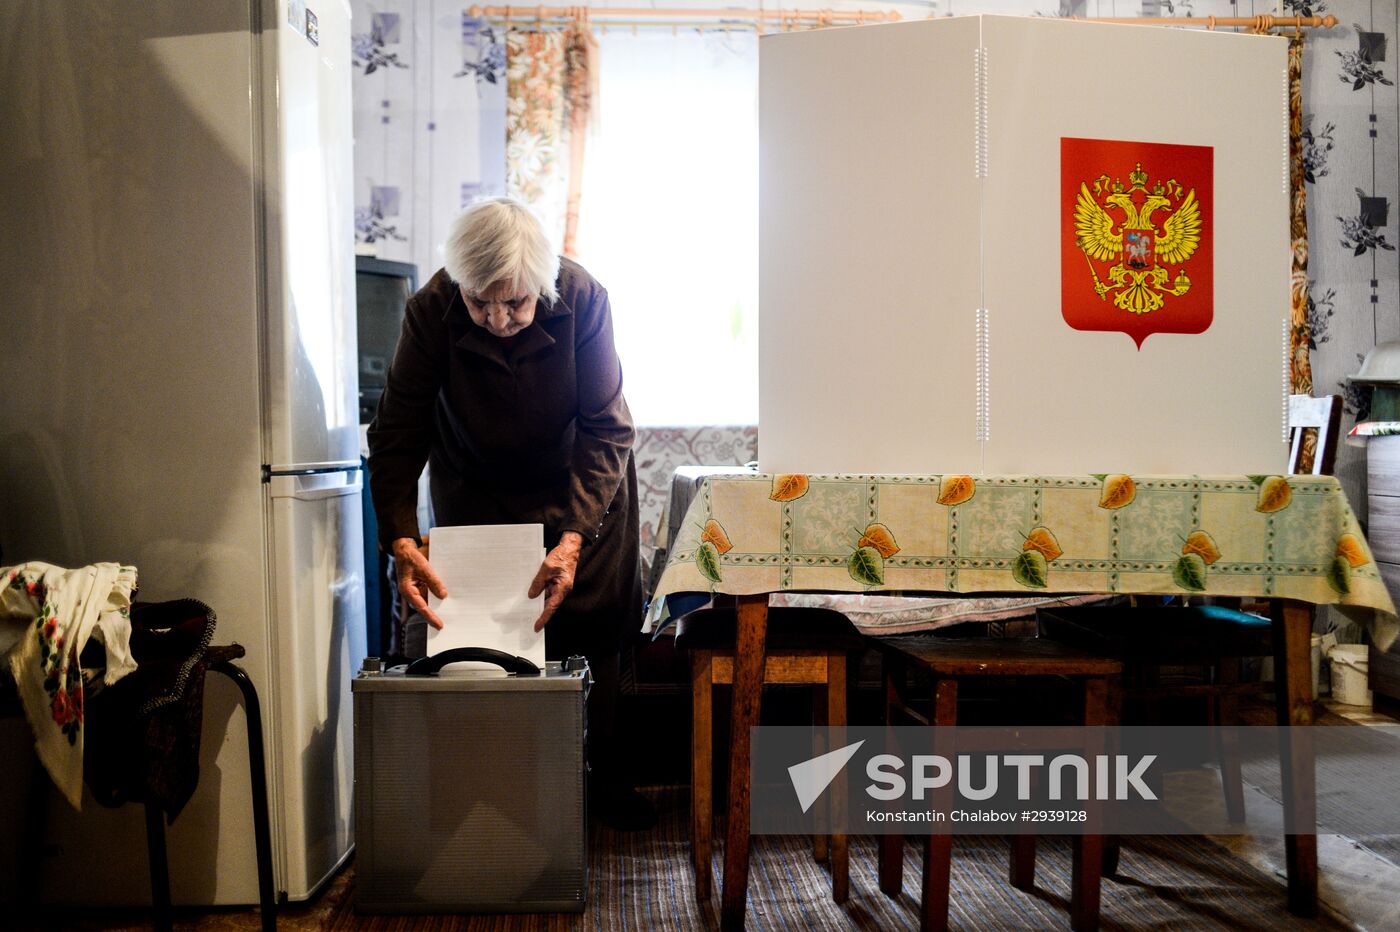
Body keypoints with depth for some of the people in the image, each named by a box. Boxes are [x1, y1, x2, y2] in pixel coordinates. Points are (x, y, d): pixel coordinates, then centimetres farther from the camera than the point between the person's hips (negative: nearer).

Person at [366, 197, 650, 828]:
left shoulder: (583, 299, -28)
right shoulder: (432, 310, -27)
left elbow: (606, 430, -26)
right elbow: (397, 432, -24)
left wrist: (573, 538, -38)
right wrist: (402, 544, -37)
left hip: (581, 487, 0)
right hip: (477, 487, 0)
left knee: (595, 634, 5)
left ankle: (606, 780, 22)